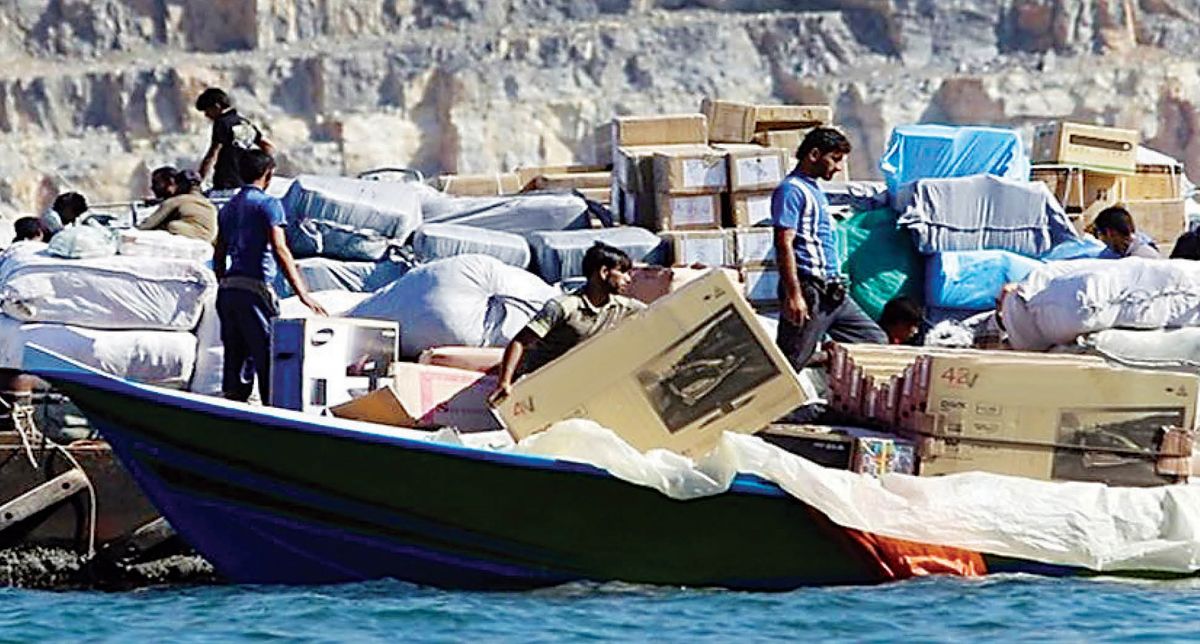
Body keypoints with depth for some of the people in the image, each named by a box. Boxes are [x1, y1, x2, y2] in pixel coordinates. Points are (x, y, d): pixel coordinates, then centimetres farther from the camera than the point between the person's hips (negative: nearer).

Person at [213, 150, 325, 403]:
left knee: (235, 358, 9)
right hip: (254, 289, -7)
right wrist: (302, 293, -18)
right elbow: (279, 250, -15)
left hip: (227, 289, 7)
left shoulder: (228, 208, 17)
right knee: (267, 357, -7)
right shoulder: (268, 204, -5)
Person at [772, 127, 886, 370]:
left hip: (832, 293, 10)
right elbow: (784, 244, -18)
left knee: (876, 341, 10)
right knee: (790, 362, -10)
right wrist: (794, 295, -24)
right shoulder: (791, 191, -11)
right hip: (809, 291, -10)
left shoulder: (814, 190, 20)